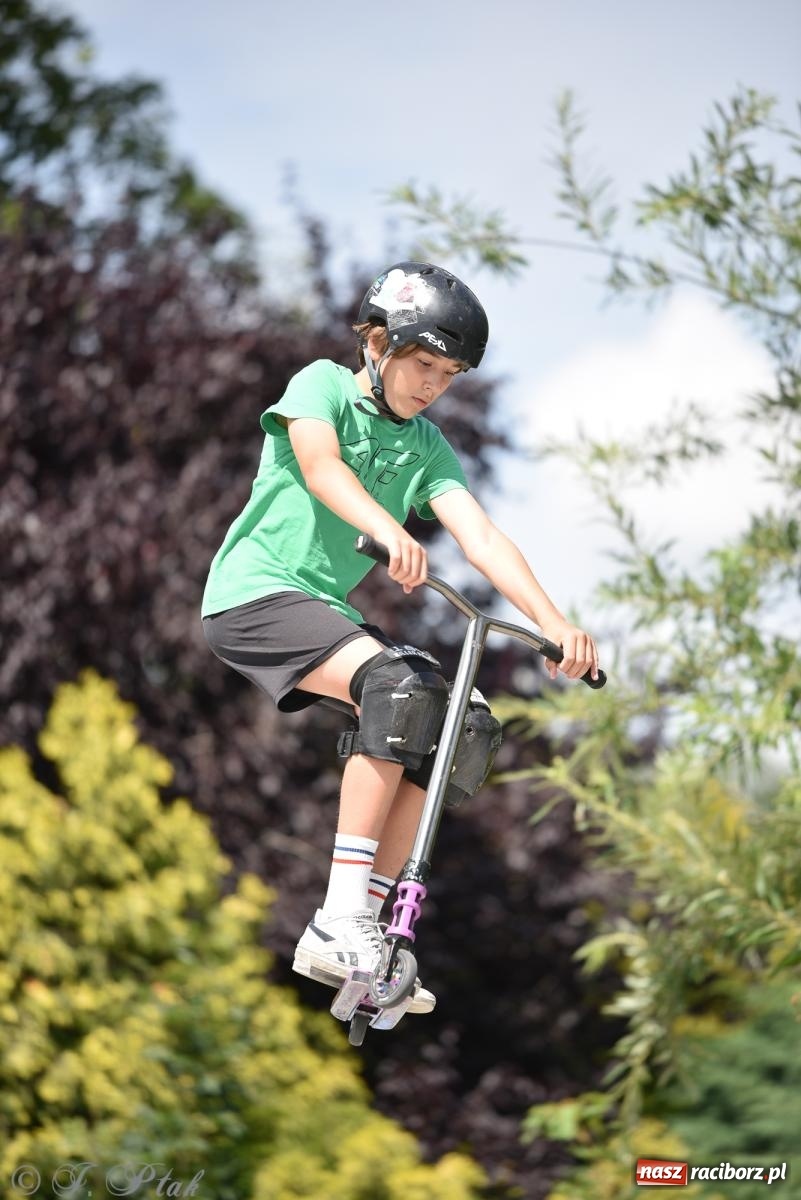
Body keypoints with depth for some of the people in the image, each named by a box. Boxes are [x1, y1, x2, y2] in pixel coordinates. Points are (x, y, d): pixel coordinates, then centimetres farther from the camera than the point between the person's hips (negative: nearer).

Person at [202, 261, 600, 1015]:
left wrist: (555, 623, -19)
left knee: (463, 725, -7)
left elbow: (481, 538, -3)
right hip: (255, 593, -7)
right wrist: (389, 530, -45)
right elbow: (319, 465, -25)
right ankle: (343, 918, -32)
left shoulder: (426, 447, 10)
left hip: (325, 612, 7)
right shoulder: (323, 385, -4)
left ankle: (341, 937, -8)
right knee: (398, 686, -30)